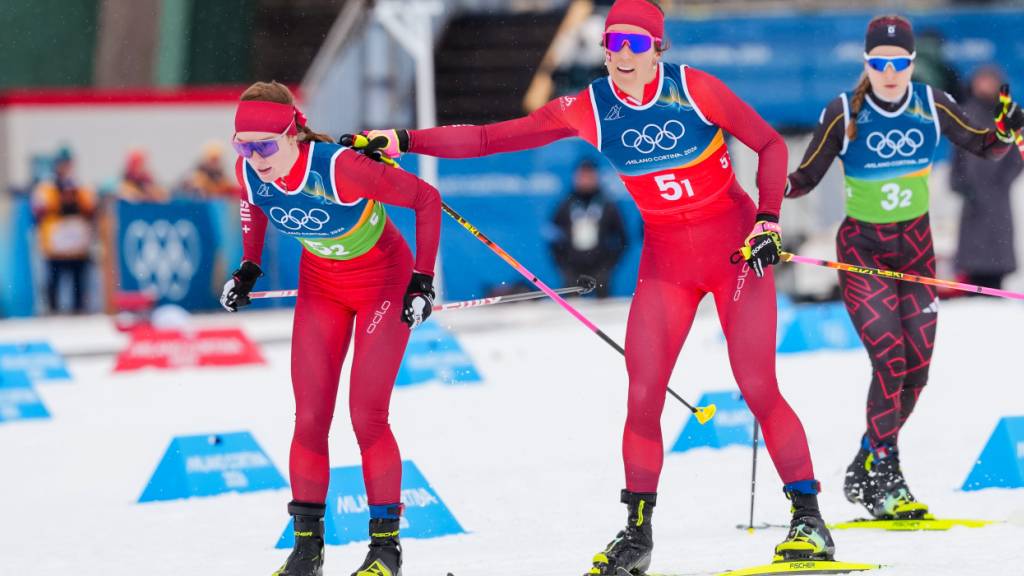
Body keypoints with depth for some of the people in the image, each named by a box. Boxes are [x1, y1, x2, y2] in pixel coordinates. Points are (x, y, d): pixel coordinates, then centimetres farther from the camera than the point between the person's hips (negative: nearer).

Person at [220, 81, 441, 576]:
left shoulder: (340, 169, -36)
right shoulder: (250, 172, -20)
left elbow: (426, 198, -24)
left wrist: (423, 279, -22)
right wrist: (248, 267, 1)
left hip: (384, 283, -5)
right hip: (320, 286, 5)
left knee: (367, 417, -10)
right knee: (309, 417, 0)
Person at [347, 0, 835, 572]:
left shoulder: (695, 89, -13)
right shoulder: (588, 110, -5)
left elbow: (771, 144, -3)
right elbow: (489, 138, -5)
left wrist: (767, 221, -15)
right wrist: (403, 140, -12)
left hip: (736, 250, -3)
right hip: (664, 261, 3)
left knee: (758, 386, -9)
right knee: (643, 396, -4)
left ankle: (809, 517, 0)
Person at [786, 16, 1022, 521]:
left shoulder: (932, 105, -6)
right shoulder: (844, 114, -13)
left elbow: (983, 148, 4)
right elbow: (807, 177, -5)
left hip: (916, 244, 4)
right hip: (863, 248, -4)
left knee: (917, 365, 2)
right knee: (889, 358, -18)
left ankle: (866, 469, 21)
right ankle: (883, 475, -11)